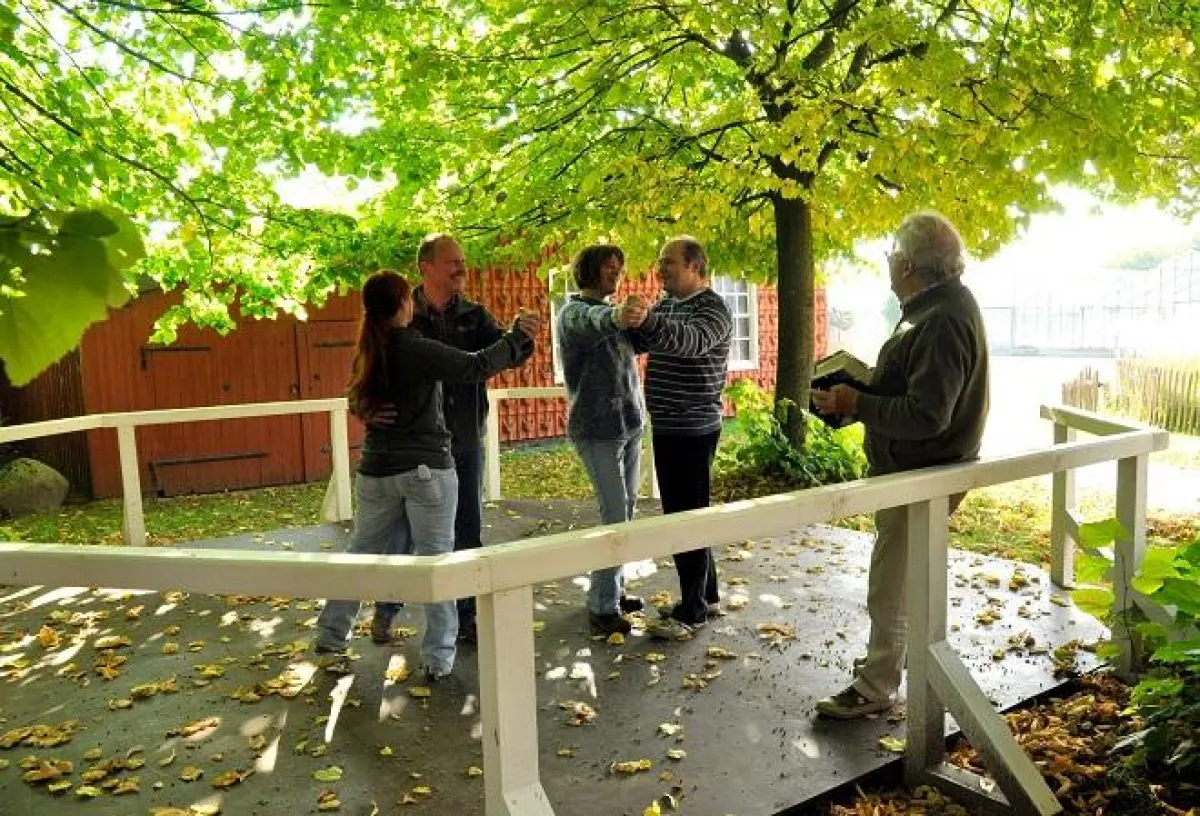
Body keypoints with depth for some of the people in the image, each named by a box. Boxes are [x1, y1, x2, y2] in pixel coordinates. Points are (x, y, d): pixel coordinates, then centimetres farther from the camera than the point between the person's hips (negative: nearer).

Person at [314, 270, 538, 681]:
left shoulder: (367, 354, 6)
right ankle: (438, 659, 5)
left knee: (361, 553, 19)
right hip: (427, 468, -6)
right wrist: (516, 337, -11)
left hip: (377, 470, 6)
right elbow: (475, 367, -22)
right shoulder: (419, 350, -15)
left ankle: (331, 636, 29)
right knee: (435, 559, 2)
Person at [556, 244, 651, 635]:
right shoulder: (575, 312, -12)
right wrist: (617, 316, -58)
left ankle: (614, 588, 24)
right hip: (597, 429, -8)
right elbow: (594, 322, -36)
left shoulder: (613, 311, 16)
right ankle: (601, 607, -2)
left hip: (629, 424, 8)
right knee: (615, 516, -10)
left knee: (626, 510, 12)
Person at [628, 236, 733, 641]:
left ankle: (692, 611, 4)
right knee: (677, 513, 14)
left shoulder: (713, 308, -13)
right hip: (665, 427, 9)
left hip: (694, 430, -9)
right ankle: (705, 595, 27)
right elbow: (634, 341, 14)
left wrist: (646, 320, -48)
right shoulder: (665, 306, 13)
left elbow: (691, 341, -33)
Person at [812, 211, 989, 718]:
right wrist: (862, 388, 5)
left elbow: (926, 415, -31)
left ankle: (875, 688, 16)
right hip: (914, 471, 11)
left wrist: (856, 404, -23)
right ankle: (888, 655, 41)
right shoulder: (946, 306, 8)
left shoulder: (943, 321, -26)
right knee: (903, 580, 24)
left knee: (889, 589, 2)